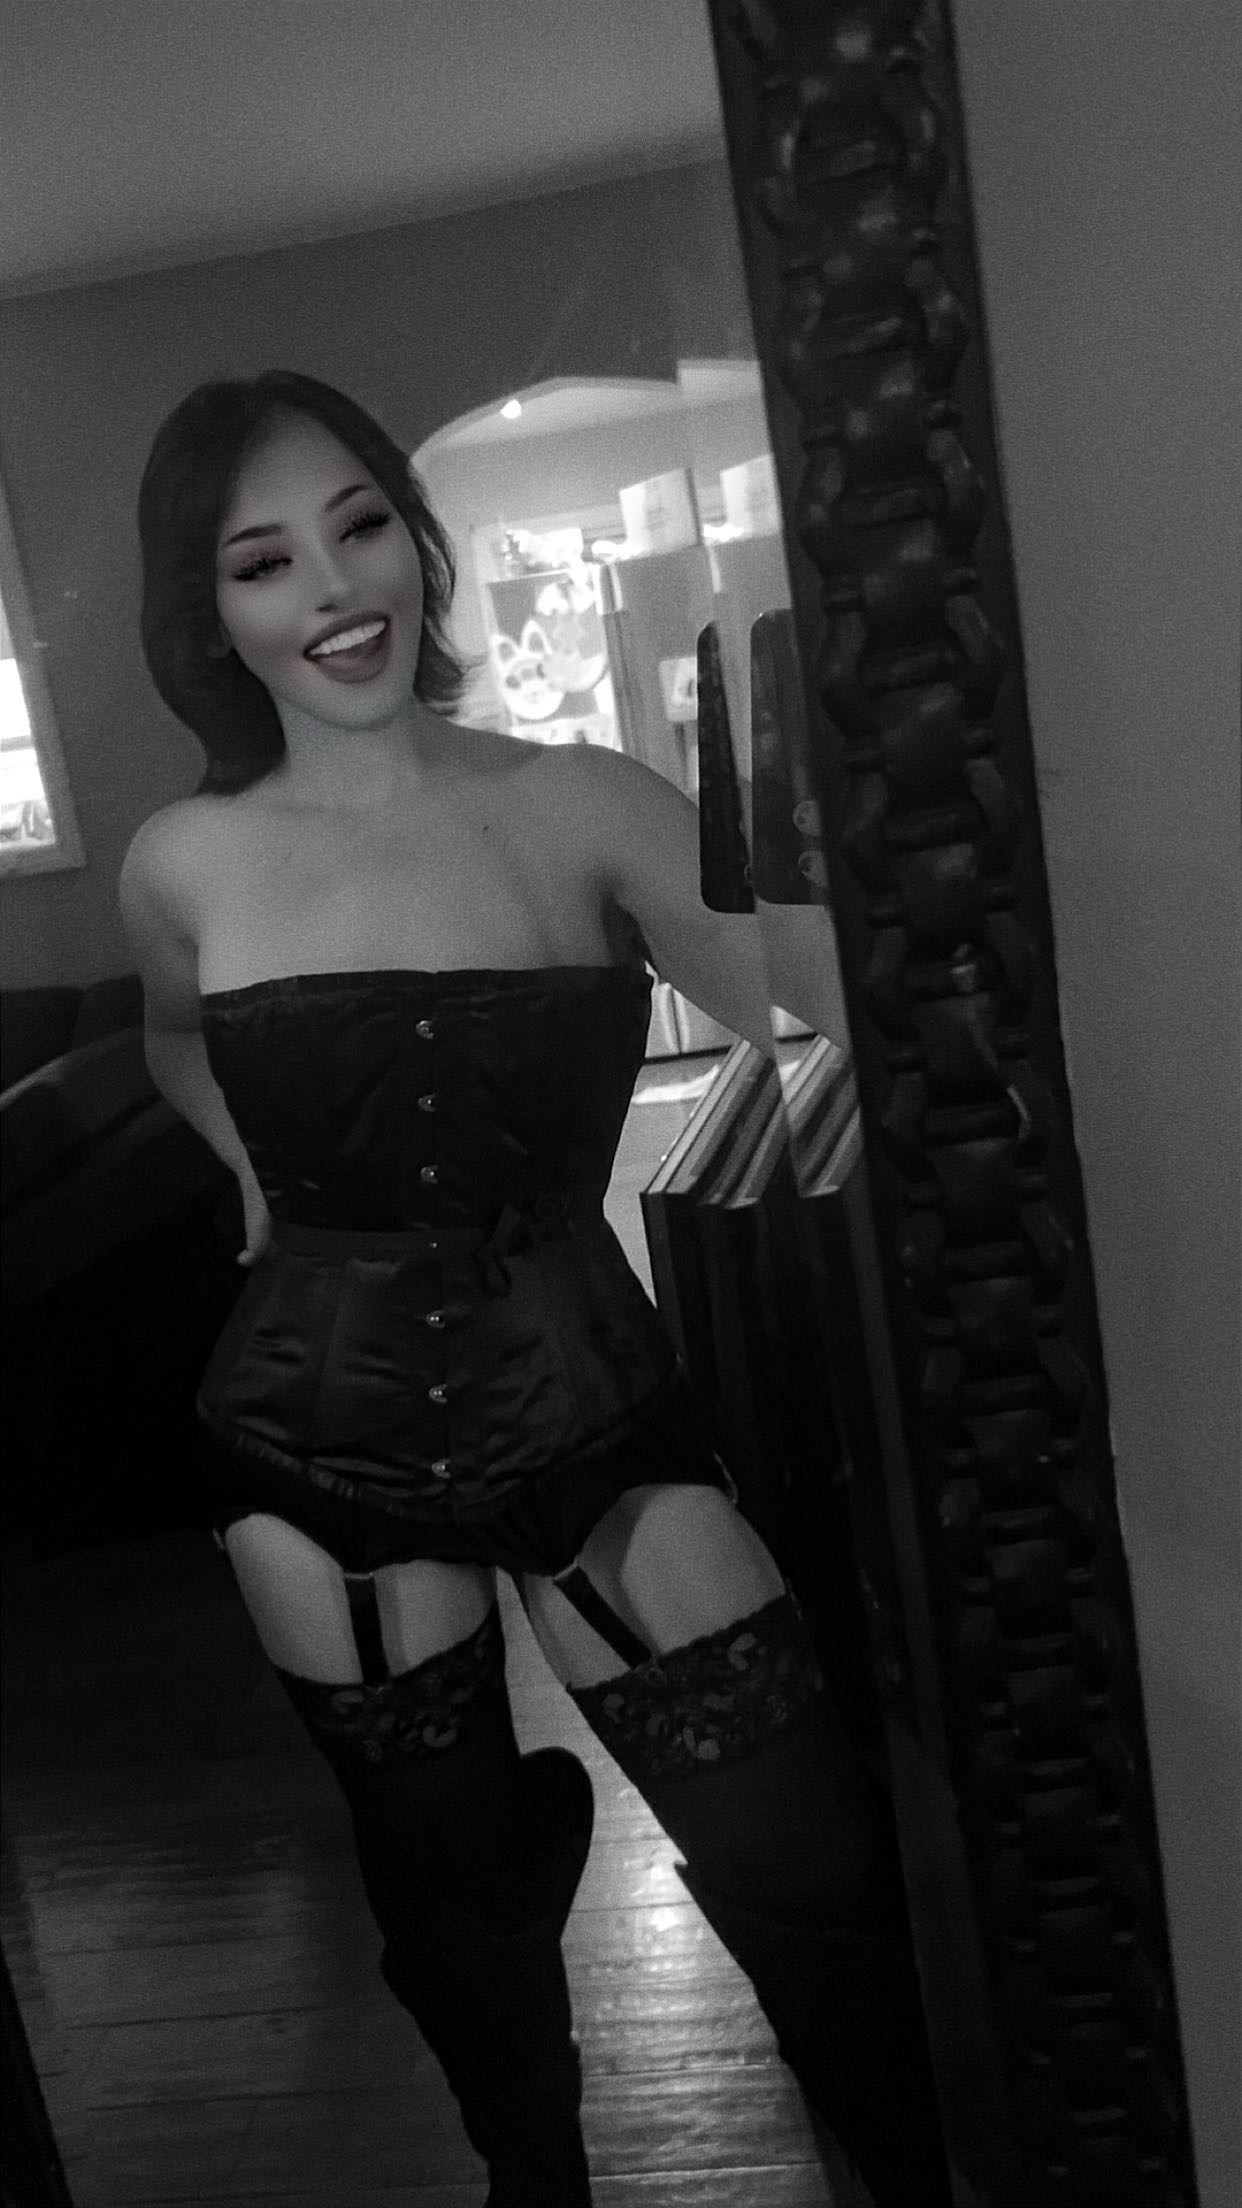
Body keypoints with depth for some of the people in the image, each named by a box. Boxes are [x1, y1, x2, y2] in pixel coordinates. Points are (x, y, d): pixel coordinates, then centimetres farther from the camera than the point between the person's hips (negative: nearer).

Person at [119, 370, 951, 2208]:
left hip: (595, 1415, -1)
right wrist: (299, 1186, 6)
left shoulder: (581, 809, -7)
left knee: (820, 1892, -3)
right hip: (322, 1450, 2)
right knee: (457, 1894, 19)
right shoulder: (187, 864, -3)